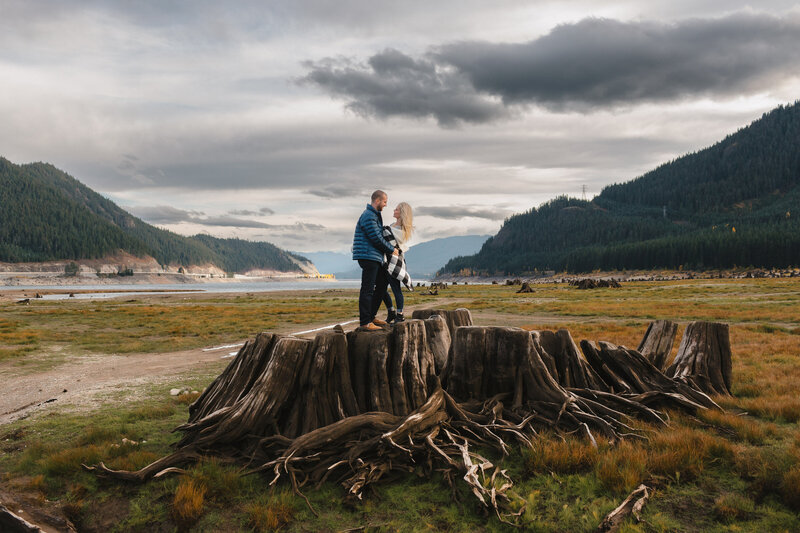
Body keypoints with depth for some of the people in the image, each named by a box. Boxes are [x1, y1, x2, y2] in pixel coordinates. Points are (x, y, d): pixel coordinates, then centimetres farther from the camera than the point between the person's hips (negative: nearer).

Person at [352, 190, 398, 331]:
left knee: (383, 283, 14)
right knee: (367, 289, -8)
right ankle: (365, 321, -4)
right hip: (368, 257, -11)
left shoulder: (375, 215, 21)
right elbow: (376, 238, -16)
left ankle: (370, 316, 19)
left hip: (375, 258, 11)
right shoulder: (368, 216, -13)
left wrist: (391, 248, 15)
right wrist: (391, 250, -5)